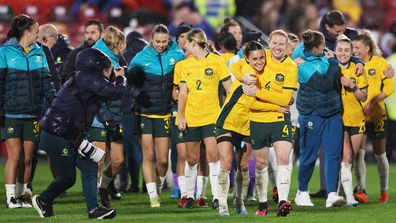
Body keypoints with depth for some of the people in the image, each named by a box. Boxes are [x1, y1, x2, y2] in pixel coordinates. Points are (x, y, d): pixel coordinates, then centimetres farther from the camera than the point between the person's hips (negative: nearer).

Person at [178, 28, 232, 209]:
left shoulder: (216, 61, -3)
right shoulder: (187, 64, 9)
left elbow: (229, 89, 0)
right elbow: (183, 92, 9)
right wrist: (180, 116, 0)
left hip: (211, 117, -4)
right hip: (191, 118, 4)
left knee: (213, 155, -12)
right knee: (192, 159, 7)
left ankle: (216, 196, -10)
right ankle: (189, 195, 20)